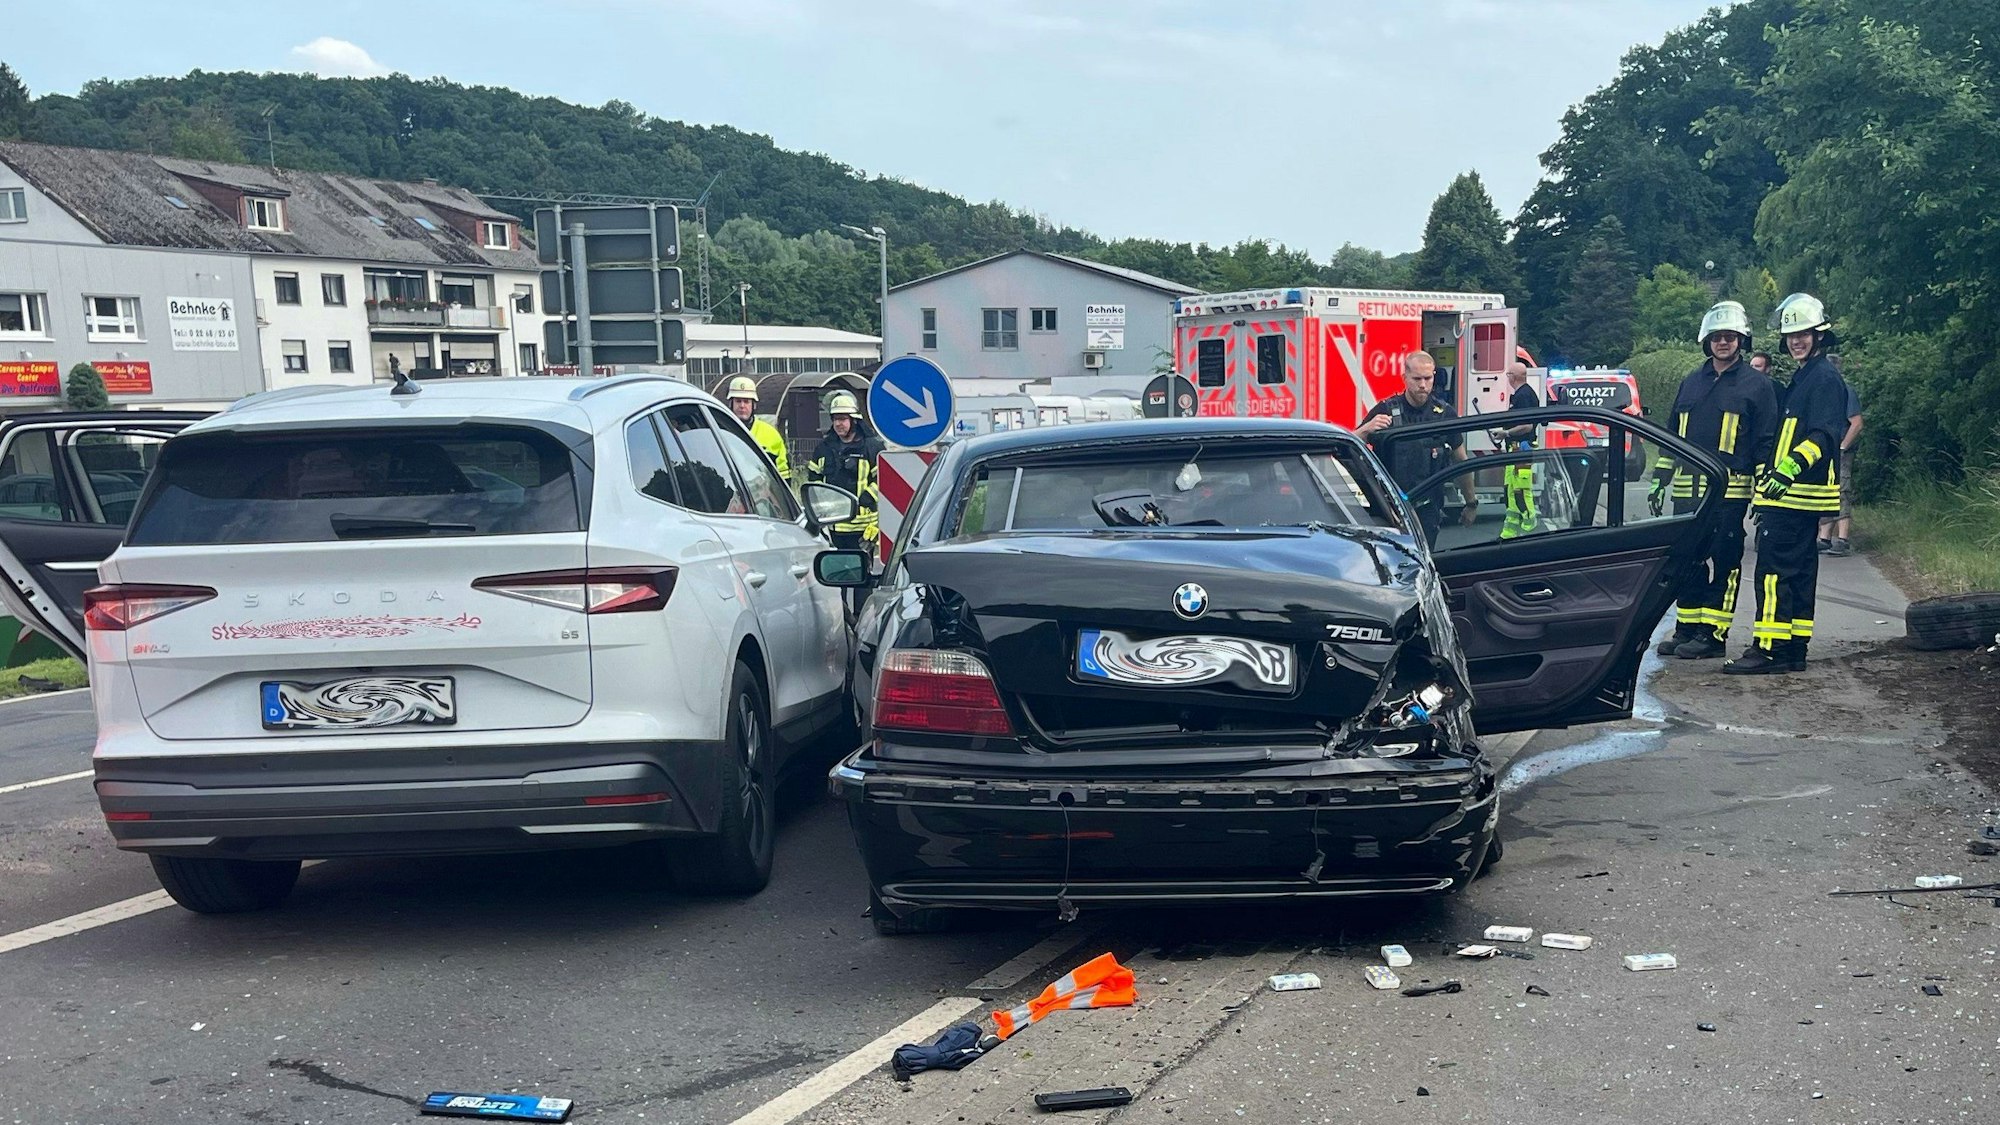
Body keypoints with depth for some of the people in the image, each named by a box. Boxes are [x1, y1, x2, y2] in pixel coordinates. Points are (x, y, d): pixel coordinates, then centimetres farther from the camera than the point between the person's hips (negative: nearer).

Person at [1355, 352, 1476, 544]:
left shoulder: (1444, 413, 3)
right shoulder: (1385, 410, -2)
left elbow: (1460, 461, 13)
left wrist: (1471, 504, 17)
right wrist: (1367, 429, -29)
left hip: (1427, 509, 1)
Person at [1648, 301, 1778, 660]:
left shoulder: (1757, 386, 1)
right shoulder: (1690, 383, 17)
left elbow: (1766, 443, -2)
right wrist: (1659, 481, 16)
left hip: (1729, 491, -5)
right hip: (1687, 491, 5)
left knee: (1723, 562, -1)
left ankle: (1713, 633, 2)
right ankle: (1686, 628, 17)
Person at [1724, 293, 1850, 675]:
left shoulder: (1825, 378, -10)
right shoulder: (1802, 378, 22)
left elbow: (1824, 436, -22)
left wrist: (1790, 469, -36)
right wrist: (1766, 487, 28)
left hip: (1798, 494, -10)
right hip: (1790, 495, 10)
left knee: (1774, 569, -13)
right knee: (1799, 570, 12)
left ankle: (1769, 650, -14)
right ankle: (1794, 649, 16)